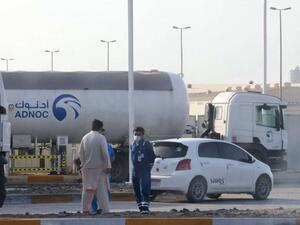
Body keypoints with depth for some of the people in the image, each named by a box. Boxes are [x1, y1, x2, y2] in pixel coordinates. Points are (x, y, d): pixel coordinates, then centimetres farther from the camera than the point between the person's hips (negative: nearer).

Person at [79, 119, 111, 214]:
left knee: (87, 188, 10)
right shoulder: (101, 138, -8)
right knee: (102, 189, 0)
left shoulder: (85, 137, 7)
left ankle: (85, 209, 9)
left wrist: (83, 164, 14)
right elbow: (105, 153, -14)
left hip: (87, 167, 4)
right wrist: (108, 166, -12)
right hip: (99, 167, -4)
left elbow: (81, 152, 7)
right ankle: (105, 209, -1)